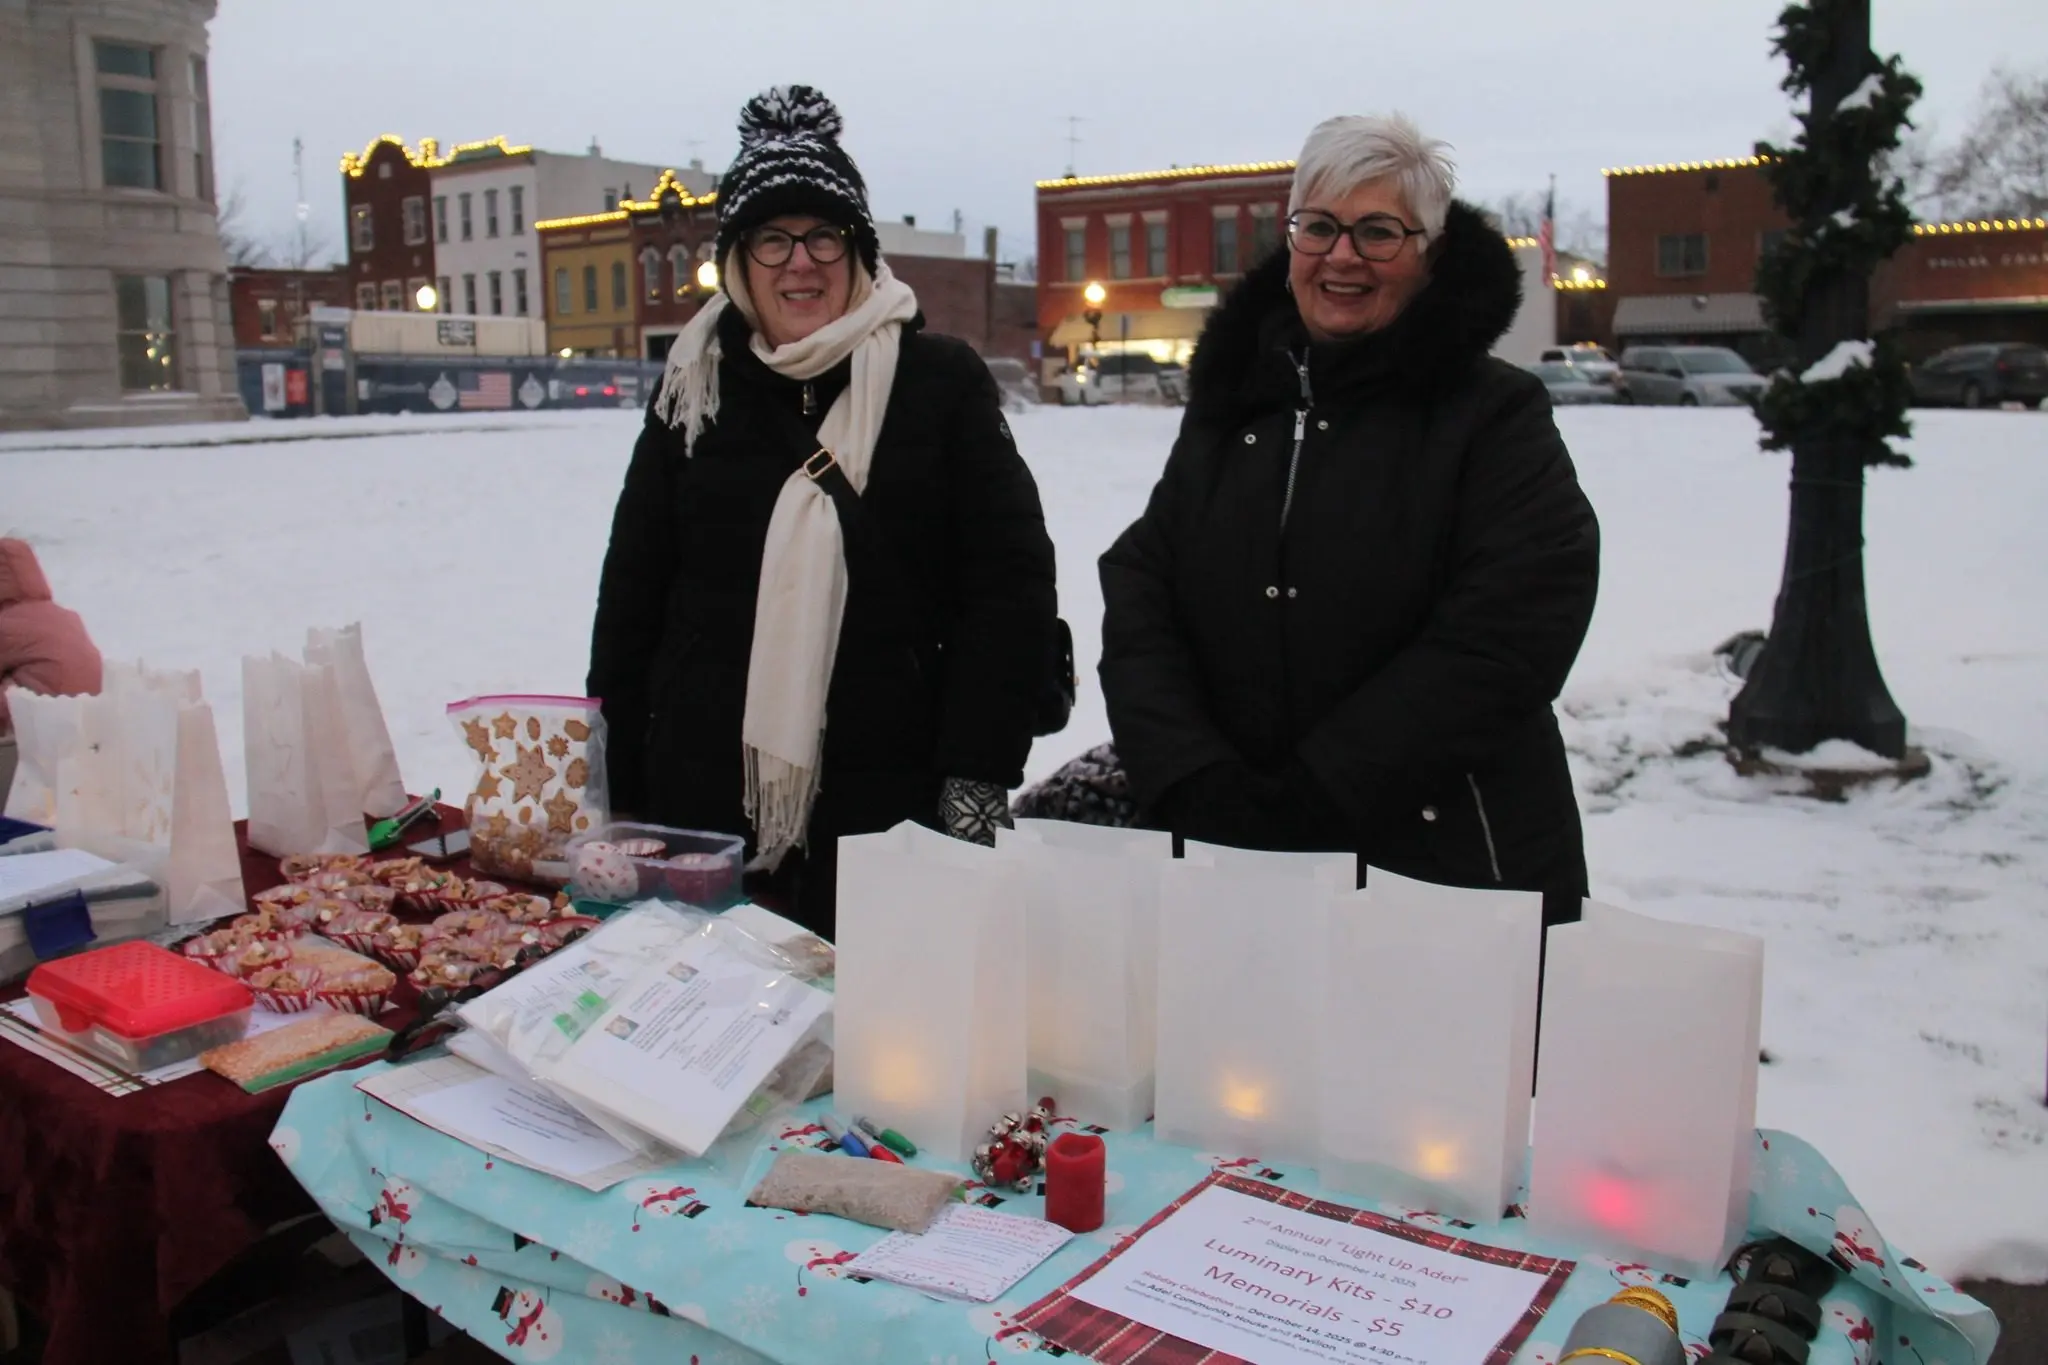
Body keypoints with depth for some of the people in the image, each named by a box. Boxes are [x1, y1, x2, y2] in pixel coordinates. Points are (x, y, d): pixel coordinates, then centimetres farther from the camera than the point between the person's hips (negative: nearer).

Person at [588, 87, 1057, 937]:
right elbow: (632, 595, 12)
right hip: (704, 808, 3)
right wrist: (619, 793, 9)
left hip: (889, 812, -2)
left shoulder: (941, 382, 0)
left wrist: (977, 777, -8)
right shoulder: (698, 389, 9)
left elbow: (1010, 582, -2)